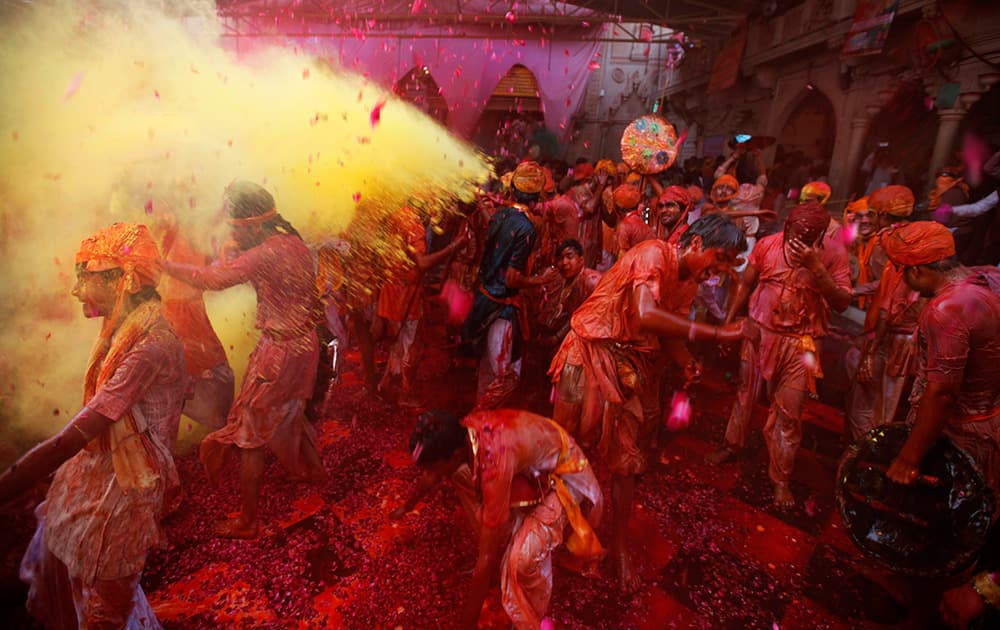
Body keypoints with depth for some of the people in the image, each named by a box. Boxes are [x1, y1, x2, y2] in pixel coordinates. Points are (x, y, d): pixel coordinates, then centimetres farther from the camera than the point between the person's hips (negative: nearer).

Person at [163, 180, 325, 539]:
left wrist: (163, 264, -19)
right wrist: (237, 252, 2)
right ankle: (311, 469, 51)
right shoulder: (292, 241, 5)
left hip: (280, 353, -9)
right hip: (302, 344, 9)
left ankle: (246, 523, 15)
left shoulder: (267, 254, -22)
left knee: (249, 435, 3)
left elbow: (214, 280, -29)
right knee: (289, 413, 29)